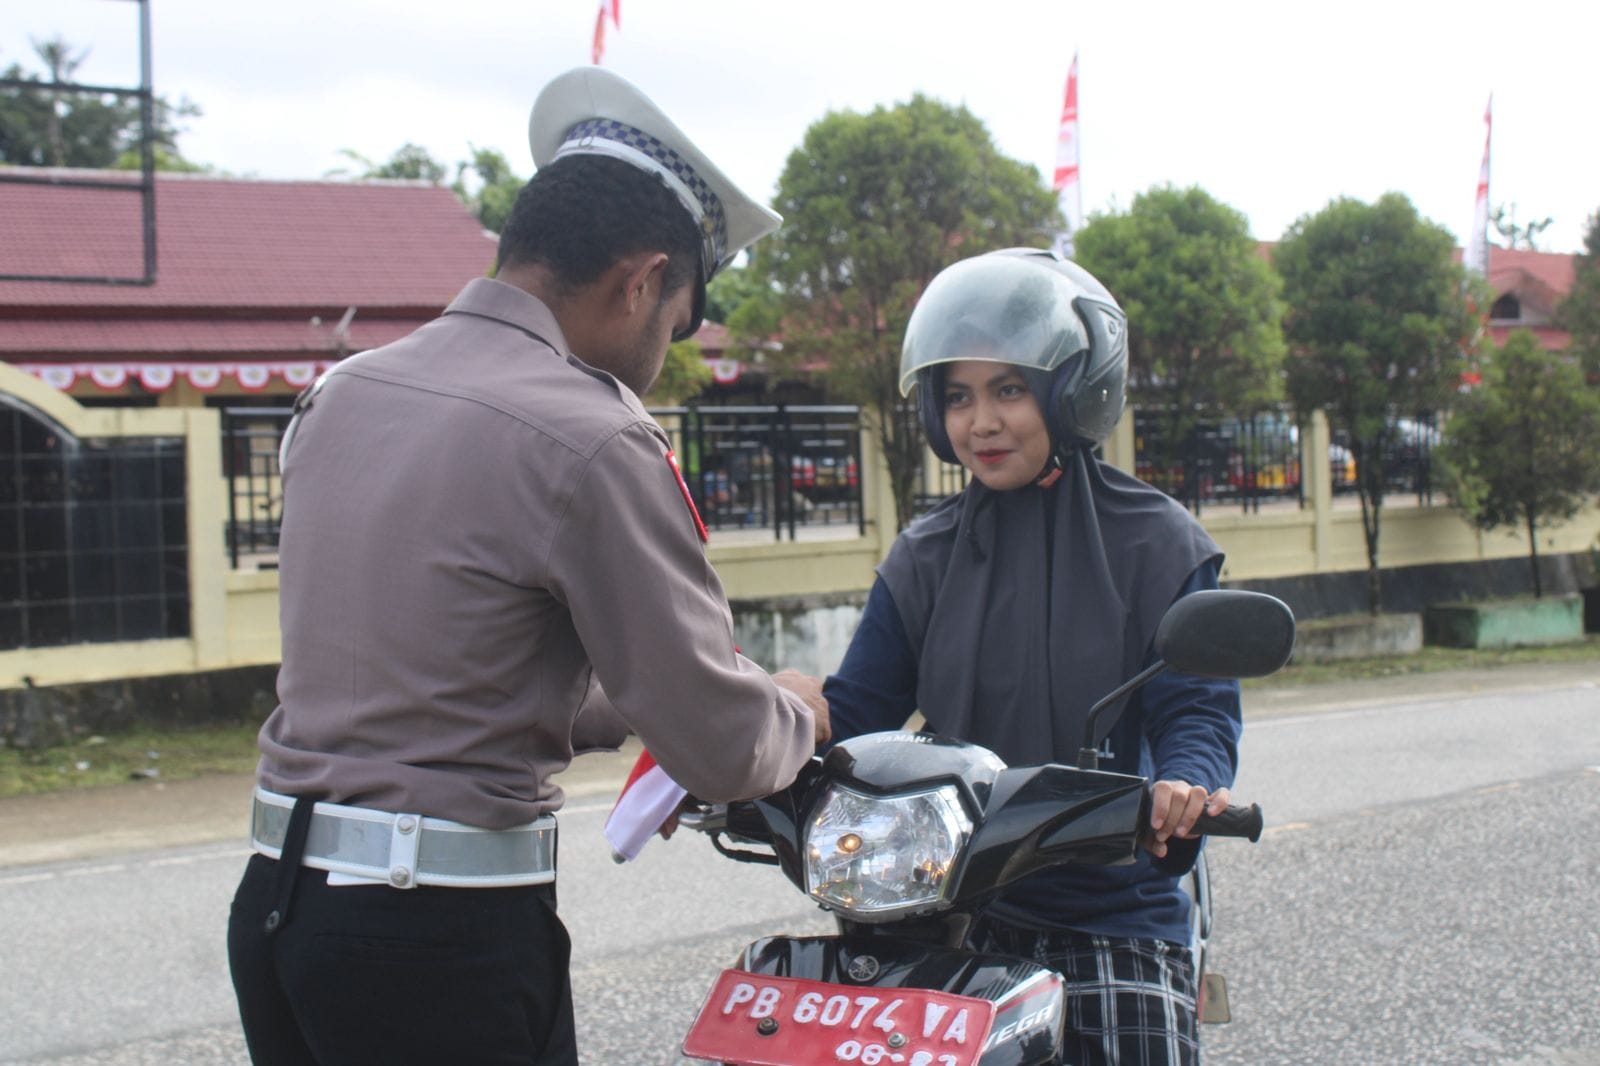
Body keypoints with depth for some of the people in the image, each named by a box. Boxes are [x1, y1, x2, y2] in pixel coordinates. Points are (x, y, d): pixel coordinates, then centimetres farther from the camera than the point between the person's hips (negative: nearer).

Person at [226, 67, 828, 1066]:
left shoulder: (339, 394, 9)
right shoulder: (594, 440, -15)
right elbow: (721, 748, -12)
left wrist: (622, 709, 22)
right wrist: (797, 712, 9)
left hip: (279, 897, 8)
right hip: (444, 936, -8)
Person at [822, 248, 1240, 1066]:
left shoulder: (1155, 542, 1)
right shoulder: (924, 557, 11)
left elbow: (1197, 705, -6)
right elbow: (856, 708, 8)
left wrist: (1186, 784, -29)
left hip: (1112, 913, -2)